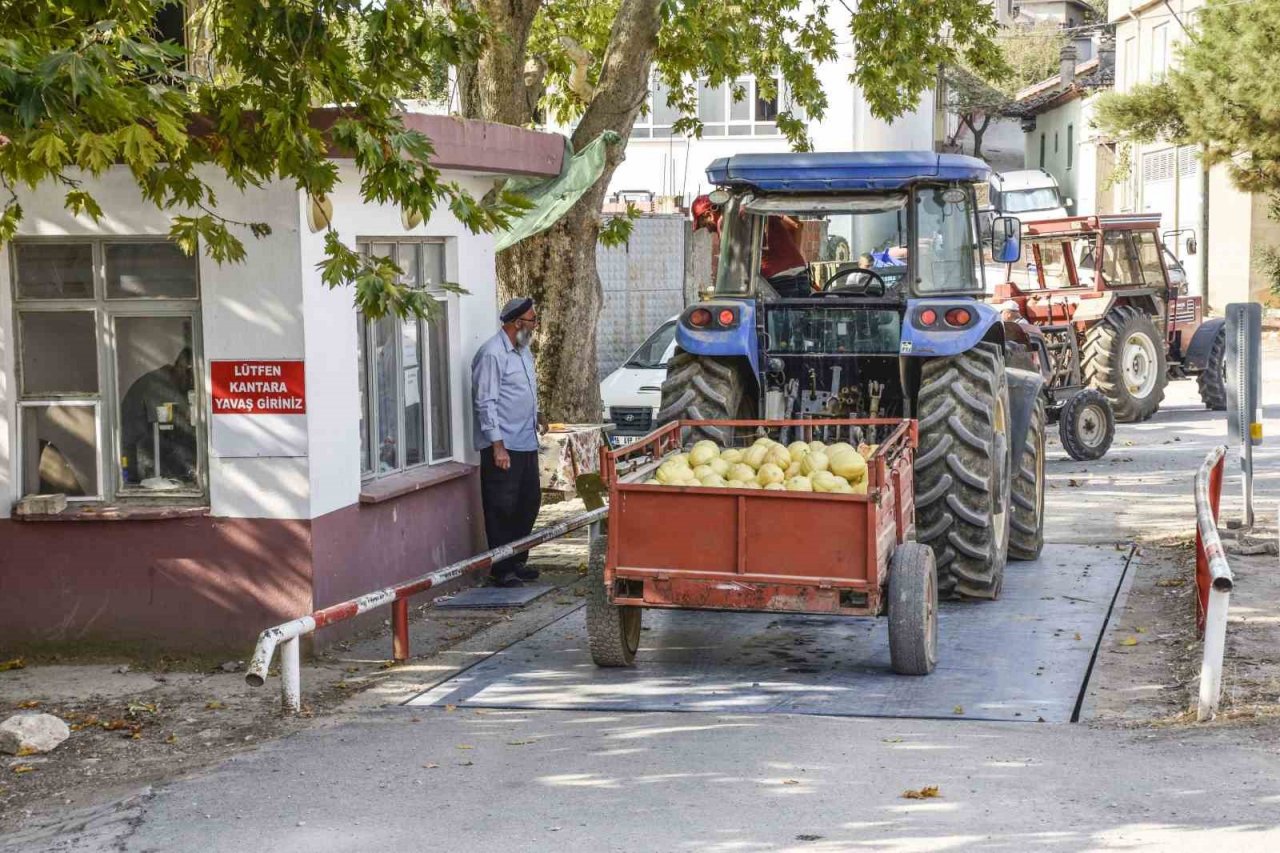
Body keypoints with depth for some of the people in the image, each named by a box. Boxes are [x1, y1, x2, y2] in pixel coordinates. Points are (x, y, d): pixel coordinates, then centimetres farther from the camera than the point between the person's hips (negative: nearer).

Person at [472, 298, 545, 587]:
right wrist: (498, 445, -21)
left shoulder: (523, 351, 14)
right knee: (502, 509, -3)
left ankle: (518, 561, 24)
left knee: (529, 503, 13)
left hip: (526, 444, 9)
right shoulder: (492, 354, -16)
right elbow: (485, 403, -18)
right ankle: (502, 569, 3)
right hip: (503, 446, -9)